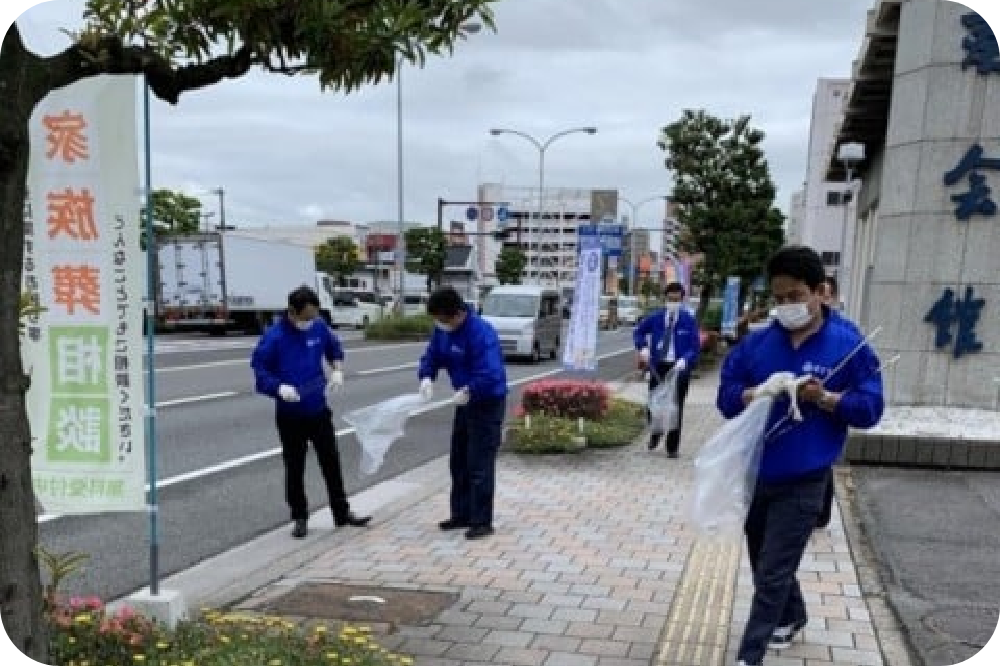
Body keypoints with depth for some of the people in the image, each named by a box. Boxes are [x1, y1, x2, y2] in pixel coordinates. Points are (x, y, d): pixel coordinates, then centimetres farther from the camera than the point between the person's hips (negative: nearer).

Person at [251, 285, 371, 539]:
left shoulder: (319, 327, -4)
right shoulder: (274, 336, -16)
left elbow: (334, 348, 14)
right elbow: (259, 370, -12)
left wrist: (338, 370, -3)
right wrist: (279, 387, -29)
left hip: (319, 411, 3)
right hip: (290, 415, -3)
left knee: (331, 463, 11)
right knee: (294, 469, 8)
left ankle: (342, 513, 23)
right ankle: (300, 517, 23)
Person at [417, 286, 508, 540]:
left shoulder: (480, 332, -27)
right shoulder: (442, 330, -1)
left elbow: (490, 374, -34)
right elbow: (431, 357, 8)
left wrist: (469, 390, -34)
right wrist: (426, 377, -11)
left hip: (487, 403, -9)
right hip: (465, 401, 9)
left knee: (479, 464, -5)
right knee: (459, 461, 16)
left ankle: (482, 521, 4)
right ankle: (461, 514, 28)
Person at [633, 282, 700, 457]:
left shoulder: (689, 320, -3)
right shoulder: (654, 317, 3)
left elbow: (695, 347, -4)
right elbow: (638, 332, 17)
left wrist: (685, 360, -22)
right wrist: (642, 348, -2)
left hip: (679, 368, -2)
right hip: (657, 367, 2)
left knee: (676, 408, 3)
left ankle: (672, 447, 16)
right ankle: (656, 432, 36)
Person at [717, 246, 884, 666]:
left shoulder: (849, 345, -9)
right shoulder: (756, 342, -1)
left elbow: (870, 408, -7)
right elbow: (725, 396, 1)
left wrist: (824, 398, -24)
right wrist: (757, 393, -20)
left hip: (802, 482, -5)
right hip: (753, 474, 5)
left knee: (772, 574, -1)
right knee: (764, 563, 22)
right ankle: (791, 616, 48)